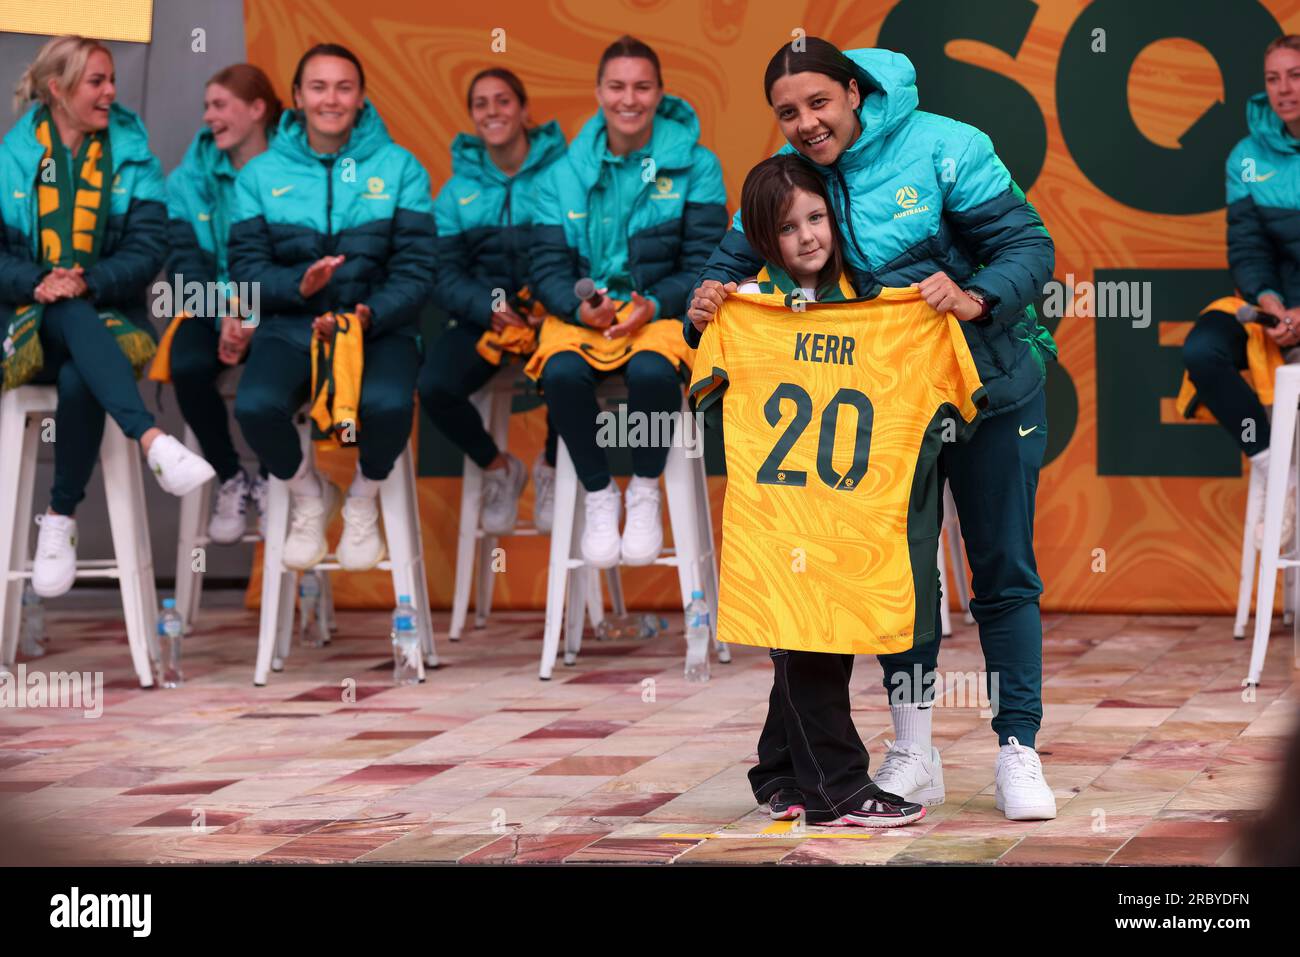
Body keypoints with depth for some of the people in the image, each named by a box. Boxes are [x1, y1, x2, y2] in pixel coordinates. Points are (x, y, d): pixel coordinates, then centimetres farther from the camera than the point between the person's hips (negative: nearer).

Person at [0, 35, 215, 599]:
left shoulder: (132, 158, 9)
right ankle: (152, 441, -54)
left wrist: (88, 282, -18)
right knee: (71, 316, -38)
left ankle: (61, 519, -20)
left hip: (107, 313, 1)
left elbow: (148, 250, -1)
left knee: (79, 381, -35)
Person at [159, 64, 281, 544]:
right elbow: (185, 260, -5)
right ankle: (231, 480, -3)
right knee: (189, 366, -30)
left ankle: (270, 479, -2)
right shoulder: (190, 178, 4)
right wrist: (224, 317, -23)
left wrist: (254, 320, -24)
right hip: (211, 306, 2)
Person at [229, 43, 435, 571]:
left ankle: (363, 503, 3)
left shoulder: (400, 168, 4)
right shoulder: (261, 173, 8)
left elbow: (415, 270, -2)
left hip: (379, 324, -1)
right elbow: (246, 267, 2)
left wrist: (369, 316, -19)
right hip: (291, 326, 1)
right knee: (255, 405, -30)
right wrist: (298, 286, -18)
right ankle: (308, 498, 6)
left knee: (389, 403, -34)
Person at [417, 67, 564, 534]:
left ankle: (550, 468, 4)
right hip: (482, 315, 3)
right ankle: (497, 468, 9)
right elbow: (447, 273, 5)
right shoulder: (458, 189, 9)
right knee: (434, 387, -25)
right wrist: (490, 308, -14)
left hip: (548, 311, -3)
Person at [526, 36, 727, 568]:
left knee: (652, 370, -36)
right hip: (584, 310, 2)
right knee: (563, 372, -32)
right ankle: (599, 494, -6)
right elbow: (548, 266, 3)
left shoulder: (694, 166, 1)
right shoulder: (564, 175, 7)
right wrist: (582, 308, -18)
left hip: (661, 309, -2)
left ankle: (645, 491, -6)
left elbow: (705, 260, -4)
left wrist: (656, 306, -21)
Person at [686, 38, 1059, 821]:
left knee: (1006, 574, 4)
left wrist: (979, 298, -39)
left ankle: (1019, 752, 12)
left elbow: (1028, 243, -20)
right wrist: (707, 306, -31)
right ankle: (913, 753, 18)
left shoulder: (941, 148, -18)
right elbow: (736, 262, -8)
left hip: (991, 387, -3)